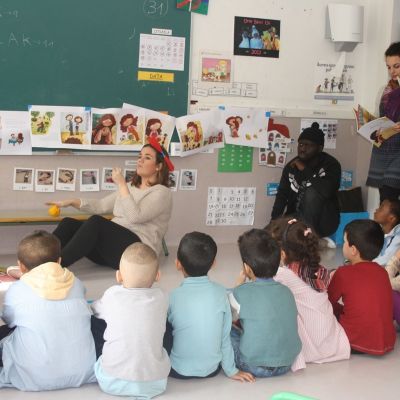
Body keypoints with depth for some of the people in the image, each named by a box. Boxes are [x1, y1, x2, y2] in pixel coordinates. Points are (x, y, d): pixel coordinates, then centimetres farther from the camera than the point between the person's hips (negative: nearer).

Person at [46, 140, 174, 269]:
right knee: (69, 223, -12)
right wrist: (72, 202, 5)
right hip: (114, 241, 8)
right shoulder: (131, 187, 24)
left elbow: (135, 216, -17)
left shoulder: (162, 192, -1)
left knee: (96, 222, -32)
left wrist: (122, 184, -15)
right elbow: (102, 205, 18)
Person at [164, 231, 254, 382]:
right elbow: (225, 336, -4)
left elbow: (167, 329, -1)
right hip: (211, 370, 2)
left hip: (179, 372, -2)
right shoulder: (220, 293, -11)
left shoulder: (174, 297, -16)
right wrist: (231, 370, 8)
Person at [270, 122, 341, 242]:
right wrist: (274, 221, -15)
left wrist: (304, 170, -23)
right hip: (297, 218, 4)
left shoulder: (331, 165, -13)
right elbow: (282, 195, 1)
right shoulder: (291, 167, 2)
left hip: (323, 221, -4)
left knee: (311, 192, -31)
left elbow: (325, 191, -32)